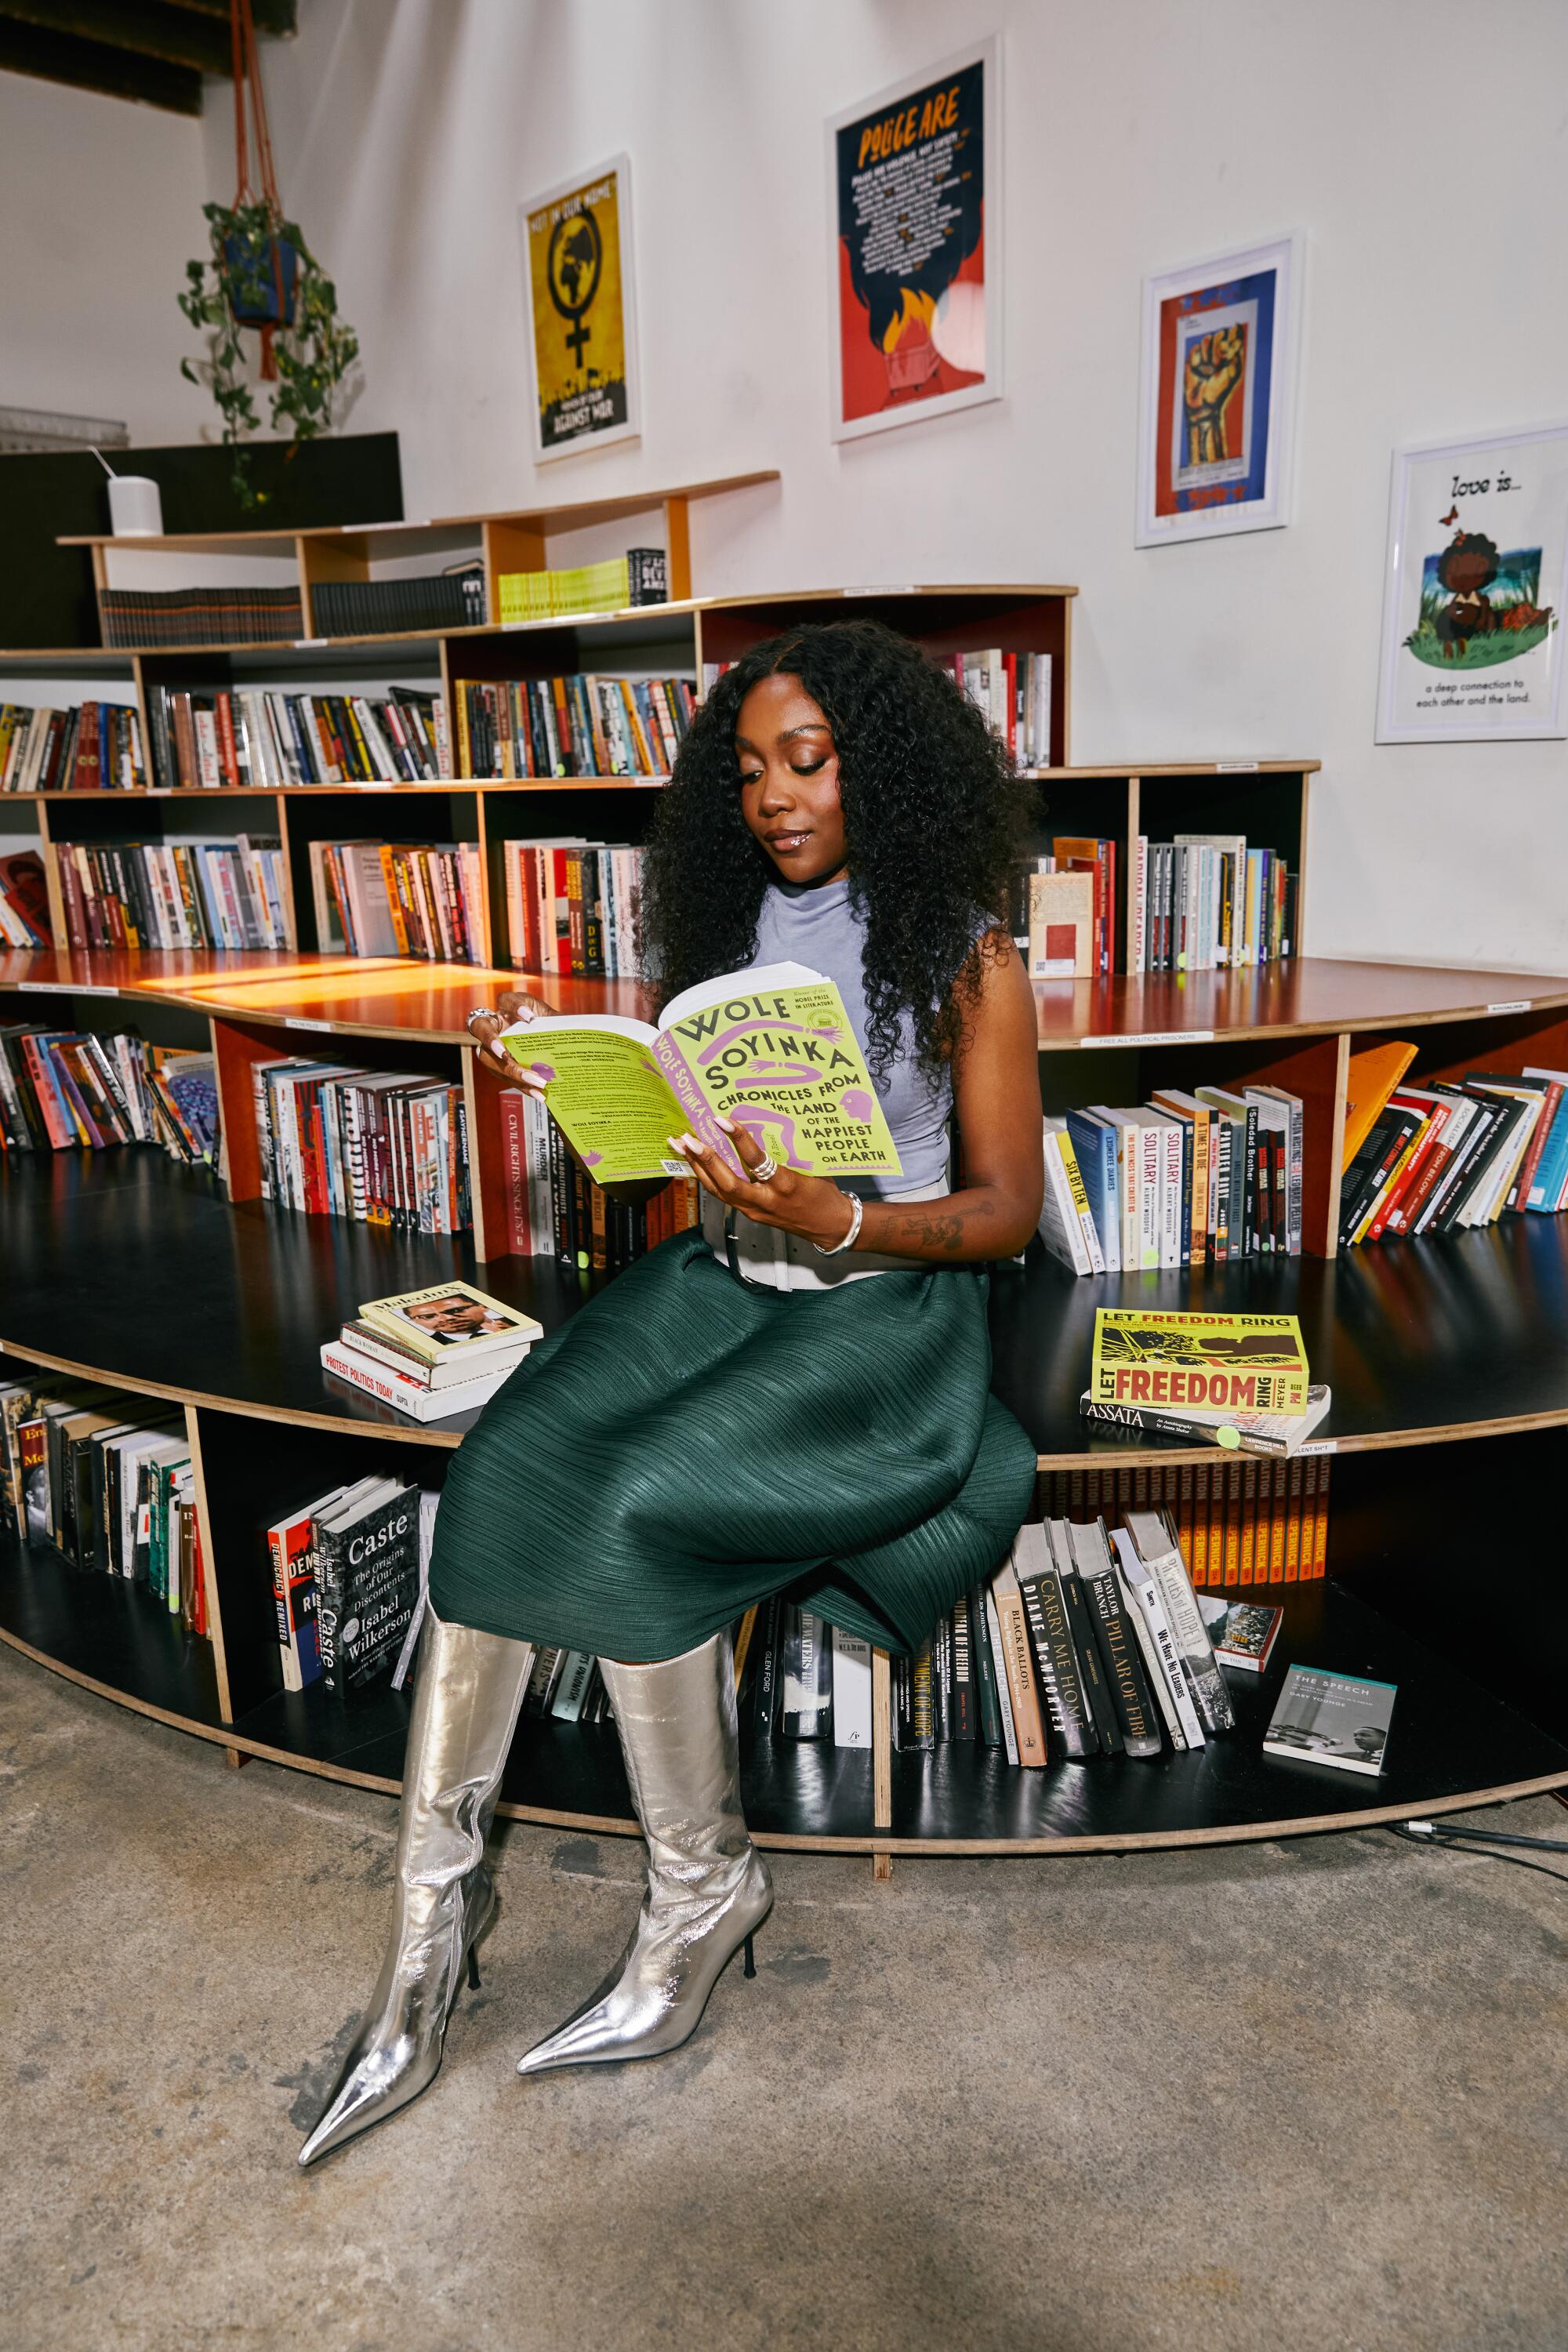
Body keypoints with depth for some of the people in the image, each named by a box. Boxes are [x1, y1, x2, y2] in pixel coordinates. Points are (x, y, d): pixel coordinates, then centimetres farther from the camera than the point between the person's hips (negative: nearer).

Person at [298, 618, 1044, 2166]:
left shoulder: (966, 956, -4)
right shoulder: (728, 919, 11)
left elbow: (1006, 1209, -5)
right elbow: (668, 1122, 15)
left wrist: (838, 1219, -21)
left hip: (884, 1303, -5)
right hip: (719, 1276, 5)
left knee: (633, 1511, -27)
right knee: (507, 1463, -21)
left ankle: (705, 1886, -2)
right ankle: (436, 1893, -10)